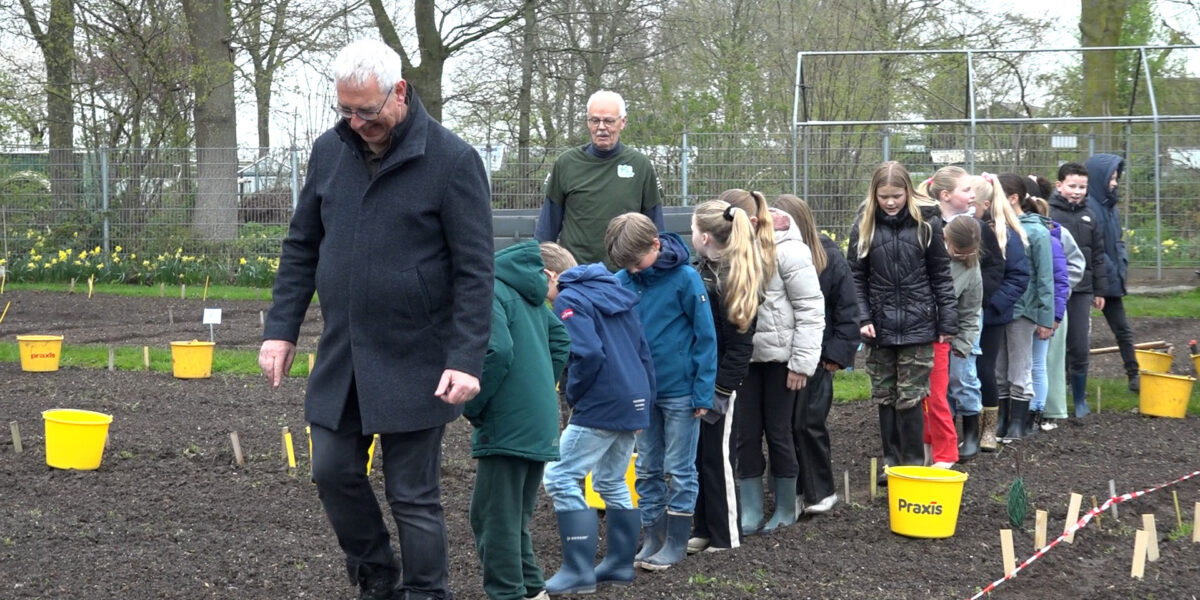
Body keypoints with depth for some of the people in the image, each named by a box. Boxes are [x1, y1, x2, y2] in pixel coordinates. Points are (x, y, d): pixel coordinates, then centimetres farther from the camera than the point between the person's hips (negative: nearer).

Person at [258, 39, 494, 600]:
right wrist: (280, 329, 6)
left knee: (413, 496, 1)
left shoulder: (451, 159, -11)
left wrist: (467, 359, -17)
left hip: (415, 364, -5)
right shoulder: (329, 151, 4)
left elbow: (474, 270, -11)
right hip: (340, 357, 5)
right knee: (334, 472, 8)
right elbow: (301, 247, 12)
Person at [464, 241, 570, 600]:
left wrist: (472, 407, -12)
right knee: (516, 517, 18)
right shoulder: (526, 289, 15)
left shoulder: (486, 292, -12)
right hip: (540, 424, 9)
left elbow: (497, 352, -23)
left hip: (507, 425, -9)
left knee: (492, 517, -2)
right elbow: (560, 342, 19)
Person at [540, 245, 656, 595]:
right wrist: (645, 402, 20)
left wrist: (573, 395, -7)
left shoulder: (570, 300, -10)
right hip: (633, 400, 9)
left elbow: (588, 354, -23)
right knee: (613, 483, 19)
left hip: (601, 405, -9)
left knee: (560, 479, -4)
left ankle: (579, 572, -6)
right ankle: (619, 566, 22)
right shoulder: (614, 290, 16)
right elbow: (643, 350, 17)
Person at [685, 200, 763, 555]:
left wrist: (722, 387, -19)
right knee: (697, 456, 12)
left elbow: (739, 342, -18)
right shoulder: (703, 271, 8)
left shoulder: (729, 279, -17)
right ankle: (703, 529, 22)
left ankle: (725, 536, 10)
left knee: (716, 458, 0)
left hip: (717, 383, -8)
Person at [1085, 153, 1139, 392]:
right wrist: (1112, 270, -14)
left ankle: (1134, 376, 16)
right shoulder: (1088, 207, -17)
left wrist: (1122, 266, 6)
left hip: (1112, 282, 8)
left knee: (1123, 330, 10)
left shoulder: (1110, 206, 11)